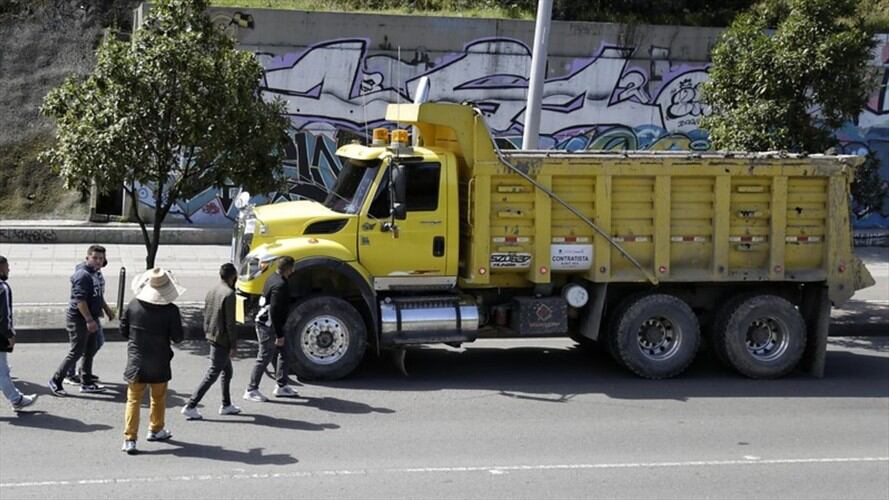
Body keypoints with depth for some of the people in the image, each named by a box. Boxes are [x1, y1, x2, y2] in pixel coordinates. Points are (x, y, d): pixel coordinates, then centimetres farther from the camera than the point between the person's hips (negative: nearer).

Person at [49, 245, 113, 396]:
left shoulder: (94, 274, 12)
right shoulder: (82, 275, -19)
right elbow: (80, 300, -26)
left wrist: (107, 309, 31)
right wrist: (89, 320, -29)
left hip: (90, 318, 10)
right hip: (78, 319, -10)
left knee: (90, 351, 14)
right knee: (76, 352, -6)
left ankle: (87, 382, 23)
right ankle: (55, 381, 4)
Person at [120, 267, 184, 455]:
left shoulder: (134, 305, -8)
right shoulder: (171, 310, -15)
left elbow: (123, 331, 1)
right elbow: (177, 338, -8)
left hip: (136, 361, 1)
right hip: (159, 364, -1)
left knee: (133, 400, 4)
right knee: (159, 398, 20)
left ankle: (129, 439, -3)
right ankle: (156, 430, 35)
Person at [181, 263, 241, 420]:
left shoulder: (212, 291, 8)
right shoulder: (229, 294, -18)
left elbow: (206, 317, 14)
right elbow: (230, 323, -19)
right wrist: (234, 346, -15)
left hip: (211, 336, 9)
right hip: (222, 340, -9)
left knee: (227, 371, 20)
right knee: (212, 374, -4)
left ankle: (226, 405, 28)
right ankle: (190, 406, -6)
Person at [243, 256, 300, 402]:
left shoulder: (273, 278, 6)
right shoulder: (279, 286, -24)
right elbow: (274, 311, -26)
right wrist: (279, 335, -21)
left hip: (265, 323, 10)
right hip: (268, 326, -10)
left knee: (283, 353, 17)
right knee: (265, 357, -2)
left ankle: (282, 386, 26)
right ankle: (251, 391, 5)